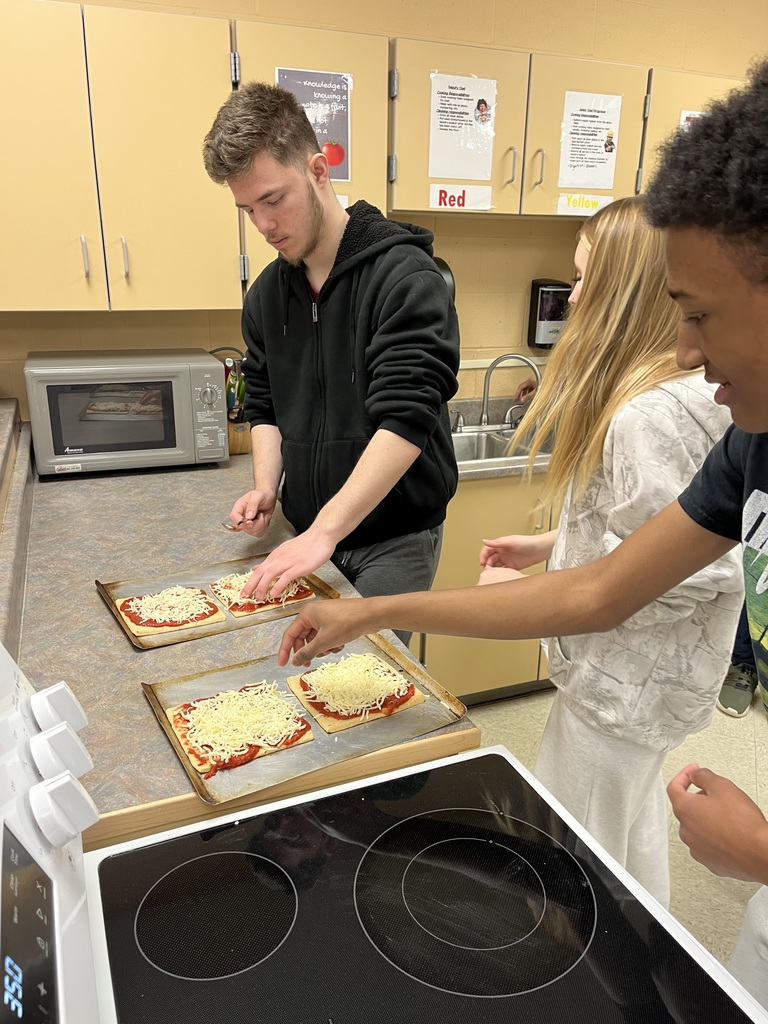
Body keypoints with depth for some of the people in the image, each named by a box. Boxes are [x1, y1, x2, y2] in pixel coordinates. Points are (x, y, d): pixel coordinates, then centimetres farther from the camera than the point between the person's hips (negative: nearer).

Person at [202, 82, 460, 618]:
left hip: (393, 539, -5)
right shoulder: (266, 293, 6)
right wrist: (266, 486, -4)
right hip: (309, 534, 6)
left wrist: (324, 532, -30)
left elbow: (406, 418, -25)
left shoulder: (405, 277, -16)